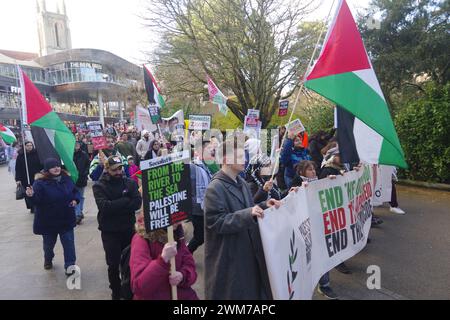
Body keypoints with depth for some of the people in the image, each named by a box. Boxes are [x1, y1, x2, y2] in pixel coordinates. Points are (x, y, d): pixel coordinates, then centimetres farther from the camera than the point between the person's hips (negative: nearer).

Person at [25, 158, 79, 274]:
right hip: (48, 221, -2)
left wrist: (75, 199, -9)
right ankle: (48, 260, 49)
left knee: (69, 243, 1)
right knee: (49, 244, 19)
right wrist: (31, 196, -44)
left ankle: (69, 267, 10)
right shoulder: (40, 182, -16)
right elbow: (37, 201, -23)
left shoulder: (66, 178, -1)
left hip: (66, 219, 3)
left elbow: (75, 191, 10)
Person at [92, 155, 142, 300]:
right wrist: (126, 201, -17)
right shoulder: (99, 186, -6)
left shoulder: (130, 182, 0)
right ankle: (116, 293, 31)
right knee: (113, 265, 7)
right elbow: (104, 206, -22)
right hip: (110, 232, -2)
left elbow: (137, 203, -13)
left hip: (129, 229, 2)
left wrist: (114, 206, -19)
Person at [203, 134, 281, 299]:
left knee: (251, 289, 20)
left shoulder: (241, 183, 8)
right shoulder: (215, 188, -19)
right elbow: (216, 222, -24)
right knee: (233, 293, 7)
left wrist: (263, 206, -1)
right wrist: (248, 214, -29)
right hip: (227, 257, -8)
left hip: (247, 251, 8)